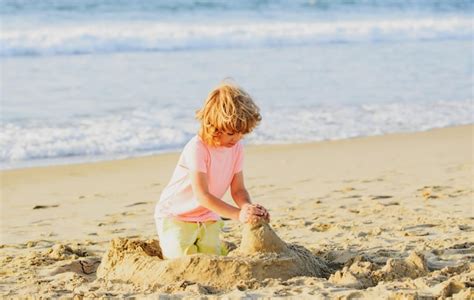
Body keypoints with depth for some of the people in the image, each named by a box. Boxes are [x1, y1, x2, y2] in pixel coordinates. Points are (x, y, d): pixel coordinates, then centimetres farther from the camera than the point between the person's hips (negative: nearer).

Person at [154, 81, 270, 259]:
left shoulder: (236, 147, -7)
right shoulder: (197, 148, -29)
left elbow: (238, 189, -5)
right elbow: (202, 195, -34)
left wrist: (249, 208, -30)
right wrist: (238, 214, -42)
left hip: (208, 218, 5)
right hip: (176, 216, -5)